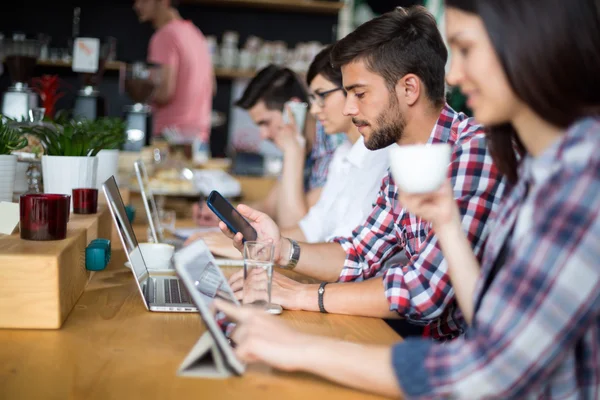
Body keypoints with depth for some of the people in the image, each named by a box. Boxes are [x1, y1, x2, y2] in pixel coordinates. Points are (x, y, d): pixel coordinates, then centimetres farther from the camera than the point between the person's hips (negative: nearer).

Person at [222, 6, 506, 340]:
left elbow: (424, 291, -28)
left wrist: (302, 294, -19)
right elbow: (359, 255, 13)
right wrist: (283, 249, -5)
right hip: (422, 335, 7)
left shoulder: (475, 150, -23)